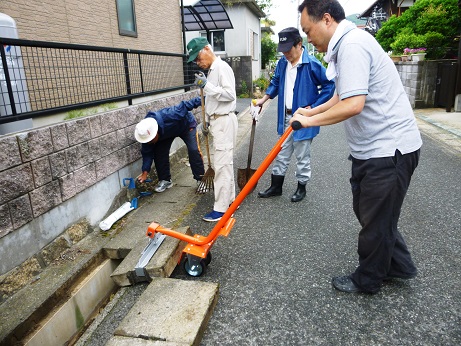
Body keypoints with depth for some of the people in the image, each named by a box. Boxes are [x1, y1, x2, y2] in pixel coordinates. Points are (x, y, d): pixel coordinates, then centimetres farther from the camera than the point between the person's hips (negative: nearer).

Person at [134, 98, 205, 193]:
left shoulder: (169, 117, -45)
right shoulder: (146, 133, -27)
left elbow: (185, 105, -35)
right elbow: (147, 153, -19)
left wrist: (202, 100, -27)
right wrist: (145, 172, -23)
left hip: (186, 125, -4)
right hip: (167, 132, 4)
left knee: (193, 150, -19)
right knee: (159, 152, -11)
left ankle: (201, 179, -6)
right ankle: (165, 180, 5)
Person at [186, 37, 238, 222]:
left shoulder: (222, 67, -12)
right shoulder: (212, 70, 17)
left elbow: (230, 94, -21)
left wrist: (207, 85, -21)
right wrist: (208, 121, 22)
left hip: (224, 121, -10)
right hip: (216, 121, 10)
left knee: (222, 165, -9)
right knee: (224, 163, 14)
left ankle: (221, 208, -4)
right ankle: (229, 199, 24)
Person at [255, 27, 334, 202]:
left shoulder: (312, 64, -16)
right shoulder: (282, 63, 4)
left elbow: (329, 85, -13)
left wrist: (312, 107, -16)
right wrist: (263, 99, 10)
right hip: (285, 117, 7)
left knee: (302, 156, 7)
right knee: (281, 153, 14)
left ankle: (301, 187, 25)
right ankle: (276, 186, 26)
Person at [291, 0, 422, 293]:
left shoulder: (352, 44, -20)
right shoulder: (346, 45, 13)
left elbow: (353, 105, -30)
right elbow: (344, 96, 22)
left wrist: (311, 121, -18)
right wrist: (312, 112, 18)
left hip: (389, 149, -10)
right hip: (374, 147, 10)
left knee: (376, 218, 6)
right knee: (367, 210, 21)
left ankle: (367, 280, 28)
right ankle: (399, 265, 39)